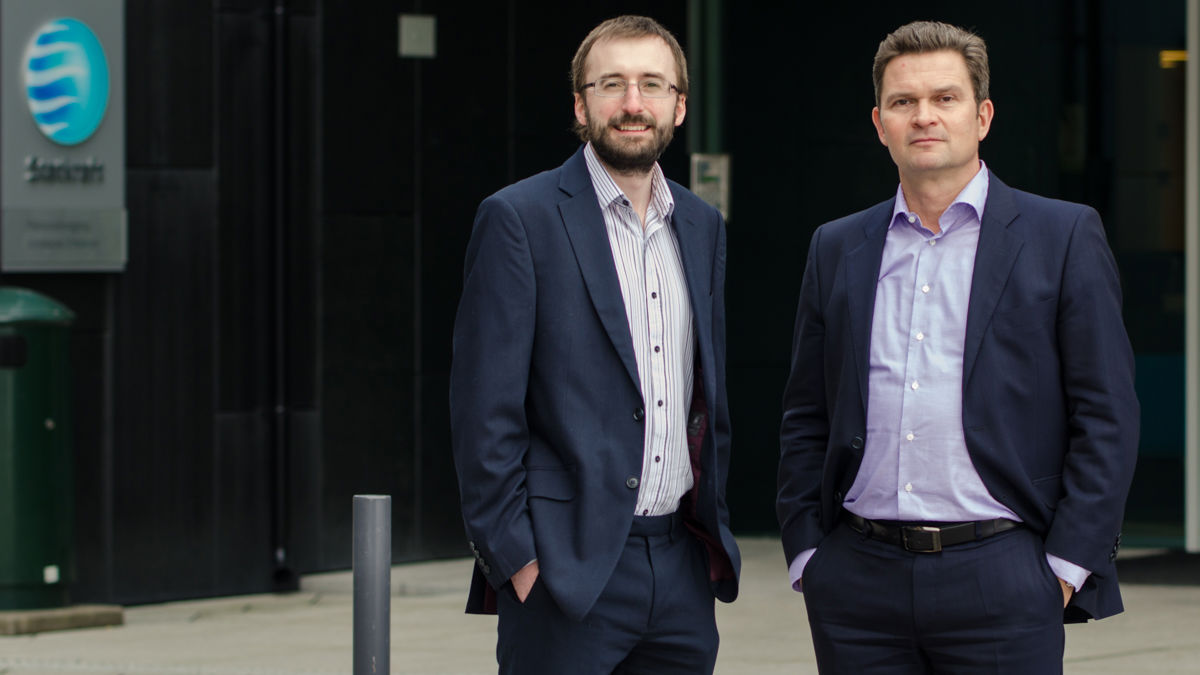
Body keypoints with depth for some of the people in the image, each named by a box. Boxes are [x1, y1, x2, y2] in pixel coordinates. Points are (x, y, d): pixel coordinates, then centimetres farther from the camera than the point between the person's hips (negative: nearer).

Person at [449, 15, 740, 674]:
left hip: (683, 569, 6)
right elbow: (485, 411, -8)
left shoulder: (701, 225, 14)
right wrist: (513, 558, -12)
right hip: (565, 569, -6)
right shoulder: (518, 218, -5)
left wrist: (714, 528, 14)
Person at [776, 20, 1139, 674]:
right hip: (858, 582, 3)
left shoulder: (1065, 237, 3)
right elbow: (805, 419, 16)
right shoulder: (837, 248, 14)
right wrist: (806, 555, 6)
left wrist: (1067, 566, -6)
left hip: (999, 577, -3)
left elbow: (1106, 416, 0)